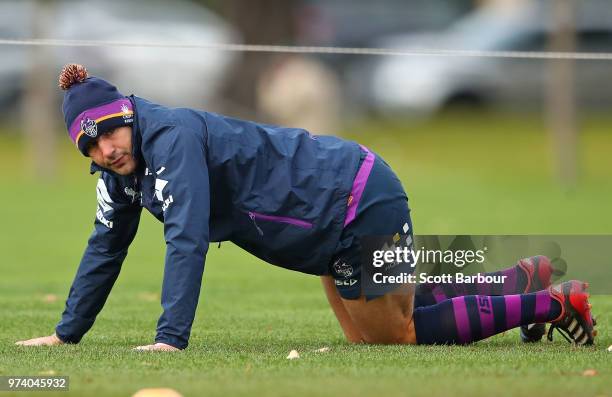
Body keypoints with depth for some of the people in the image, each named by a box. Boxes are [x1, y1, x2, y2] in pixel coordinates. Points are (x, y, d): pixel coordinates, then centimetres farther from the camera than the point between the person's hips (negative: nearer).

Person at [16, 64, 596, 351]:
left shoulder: (170, 137, -25)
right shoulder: (124, 165, 2)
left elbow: (187, 238, -33)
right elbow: (106, 248, 12)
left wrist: (170, 339, -38)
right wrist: (65, 334, 10)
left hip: (361, 204, -10)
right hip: (335, 231, 10)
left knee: (394, 333, -3)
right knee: (367, 332, 24)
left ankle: (551, 302, 5)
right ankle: (517, 282, 35)